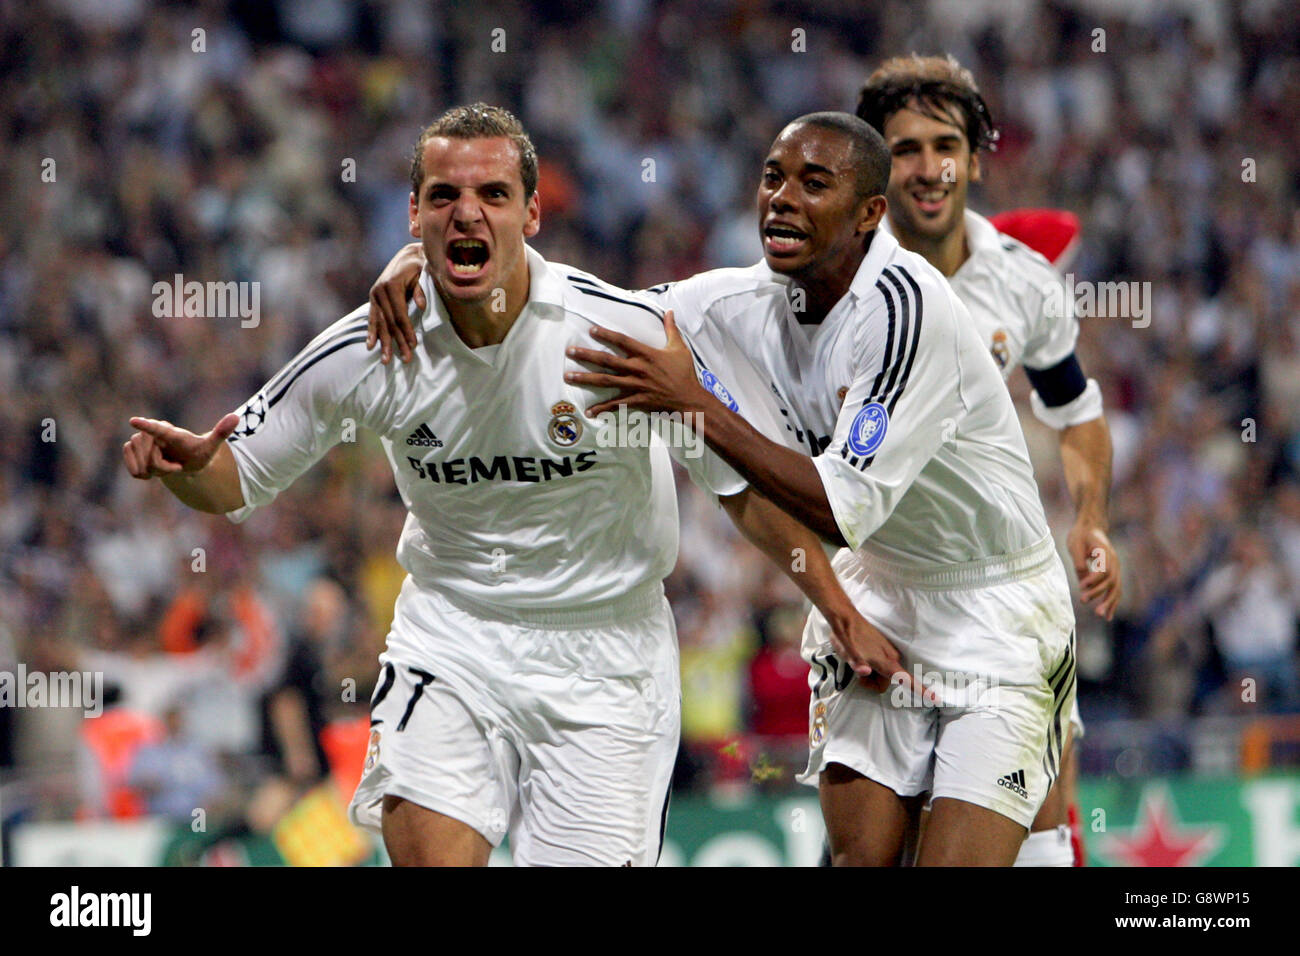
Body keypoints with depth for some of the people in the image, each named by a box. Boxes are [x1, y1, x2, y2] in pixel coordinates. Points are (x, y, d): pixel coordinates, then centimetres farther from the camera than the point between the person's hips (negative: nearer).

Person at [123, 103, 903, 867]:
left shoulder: (632, 327, -16)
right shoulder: (365, 352, -11)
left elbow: (746, 485, -5)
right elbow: (237, 480, 1)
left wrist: (846, 616, -5)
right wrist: (185, 462, -22)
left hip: (604, 655, 0)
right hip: (449, 638, 1)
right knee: (430, 853, -20)